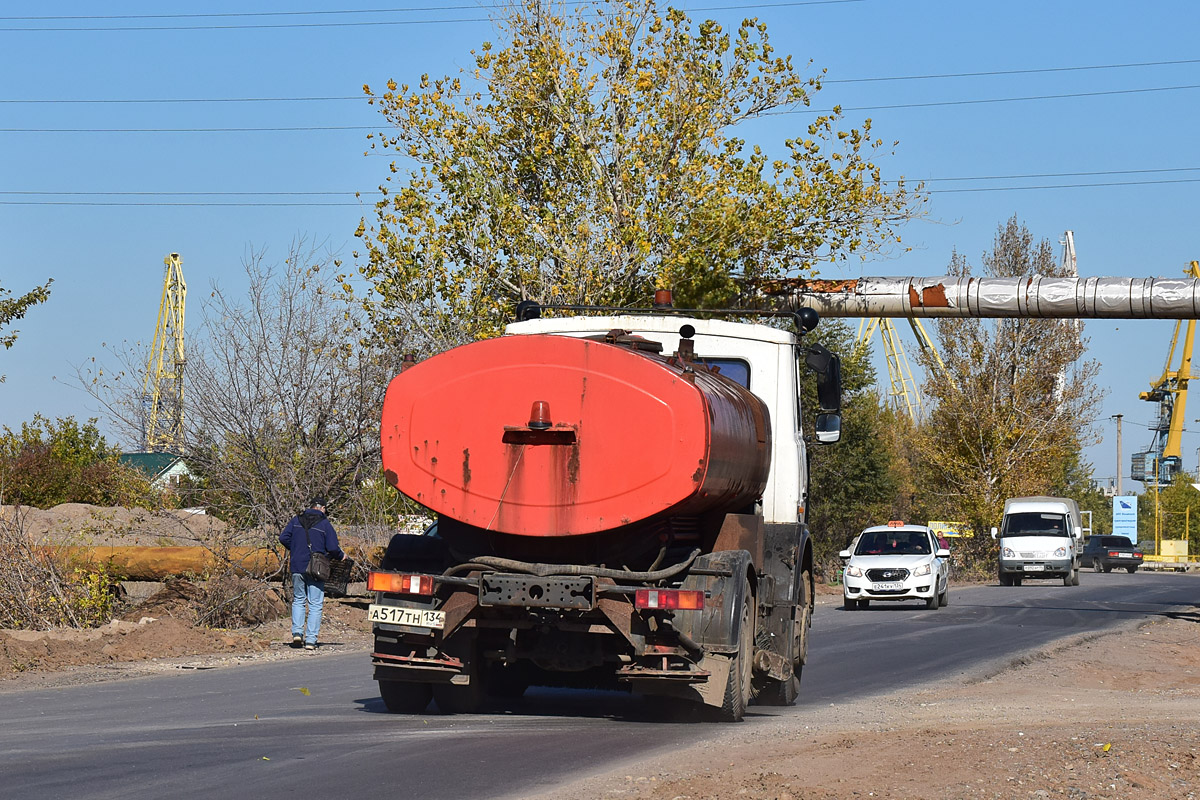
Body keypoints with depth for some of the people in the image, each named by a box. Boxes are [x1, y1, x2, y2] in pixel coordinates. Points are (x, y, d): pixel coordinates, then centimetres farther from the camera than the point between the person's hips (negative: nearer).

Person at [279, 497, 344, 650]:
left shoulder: (296, 520, 6)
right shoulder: (324, 524, -4)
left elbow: (283, 538, 3)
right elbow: (332, 548, -9)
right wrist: (341, 556, 12)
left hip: (297, 568, 3)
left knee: (298, 600, 19)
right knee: (315, 605, 3)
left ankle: (297, 631, 1)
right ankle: (310, 640, -2)